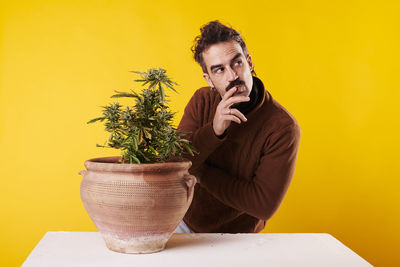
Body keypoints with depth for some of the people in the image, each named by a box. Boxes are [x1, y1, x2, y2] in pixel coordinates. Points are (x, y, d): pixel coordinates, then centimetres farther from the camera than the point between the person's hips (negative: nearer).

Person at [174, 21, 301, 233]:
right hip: (183, 222, 1)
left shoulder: (283, 127, -20)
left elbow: (264, 204, -23)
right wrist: (213, 131, -28)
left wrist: (200, 171, -17)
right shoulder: (202, 101, -6)